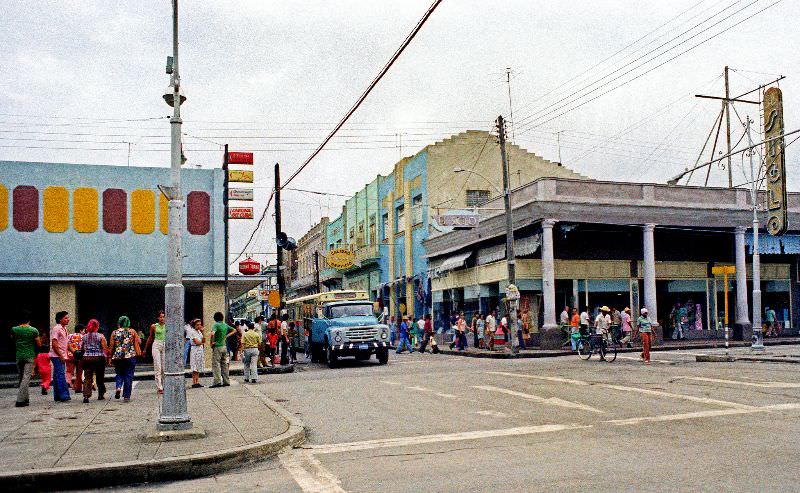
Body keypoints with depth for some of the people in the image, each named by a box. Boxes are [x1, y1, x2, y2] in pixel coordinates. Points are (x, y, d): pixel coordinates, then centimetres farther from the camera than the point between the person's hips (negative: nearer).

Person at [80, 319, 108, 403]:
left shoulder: (84, 336, 5)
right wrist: (106, 356, 7)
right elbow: (105, 348, -7)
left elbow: (81, 348, 9)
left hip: (86, 358, 2)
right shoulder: (100, 336, -5)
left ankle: (86, 395, -15)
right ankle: (101, 394, 23)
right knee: (100, 377, 13)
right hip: (99, 358, -2)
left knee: (87, 378, 0)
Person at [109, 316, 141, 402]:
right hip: (130, 356, -1)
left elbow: (111, 346, 3)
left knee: (119, 374, 19)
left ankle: (118, 387, -7)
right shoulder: (132, 331, 0)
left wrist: (110, 357, 11)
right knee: (128, 376, 5)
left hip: (117, 357, 1)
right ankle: (126, 396, 4)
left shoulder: (114, 333, 2)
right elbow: (139, 342, 2)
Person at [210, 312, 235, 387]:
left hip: (217, 347, -7)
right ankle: (226, 381, 13)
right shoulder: (225, 325, 9)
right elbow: (234, 330, 19)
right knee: (224, 364, 11)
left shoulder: (216, 325, -12)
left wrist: (212, 342, -15)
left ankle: (217, 381, -10)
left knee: (216, 364, -4)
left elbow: (212, 334, -28)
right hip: (224, 346, 7)